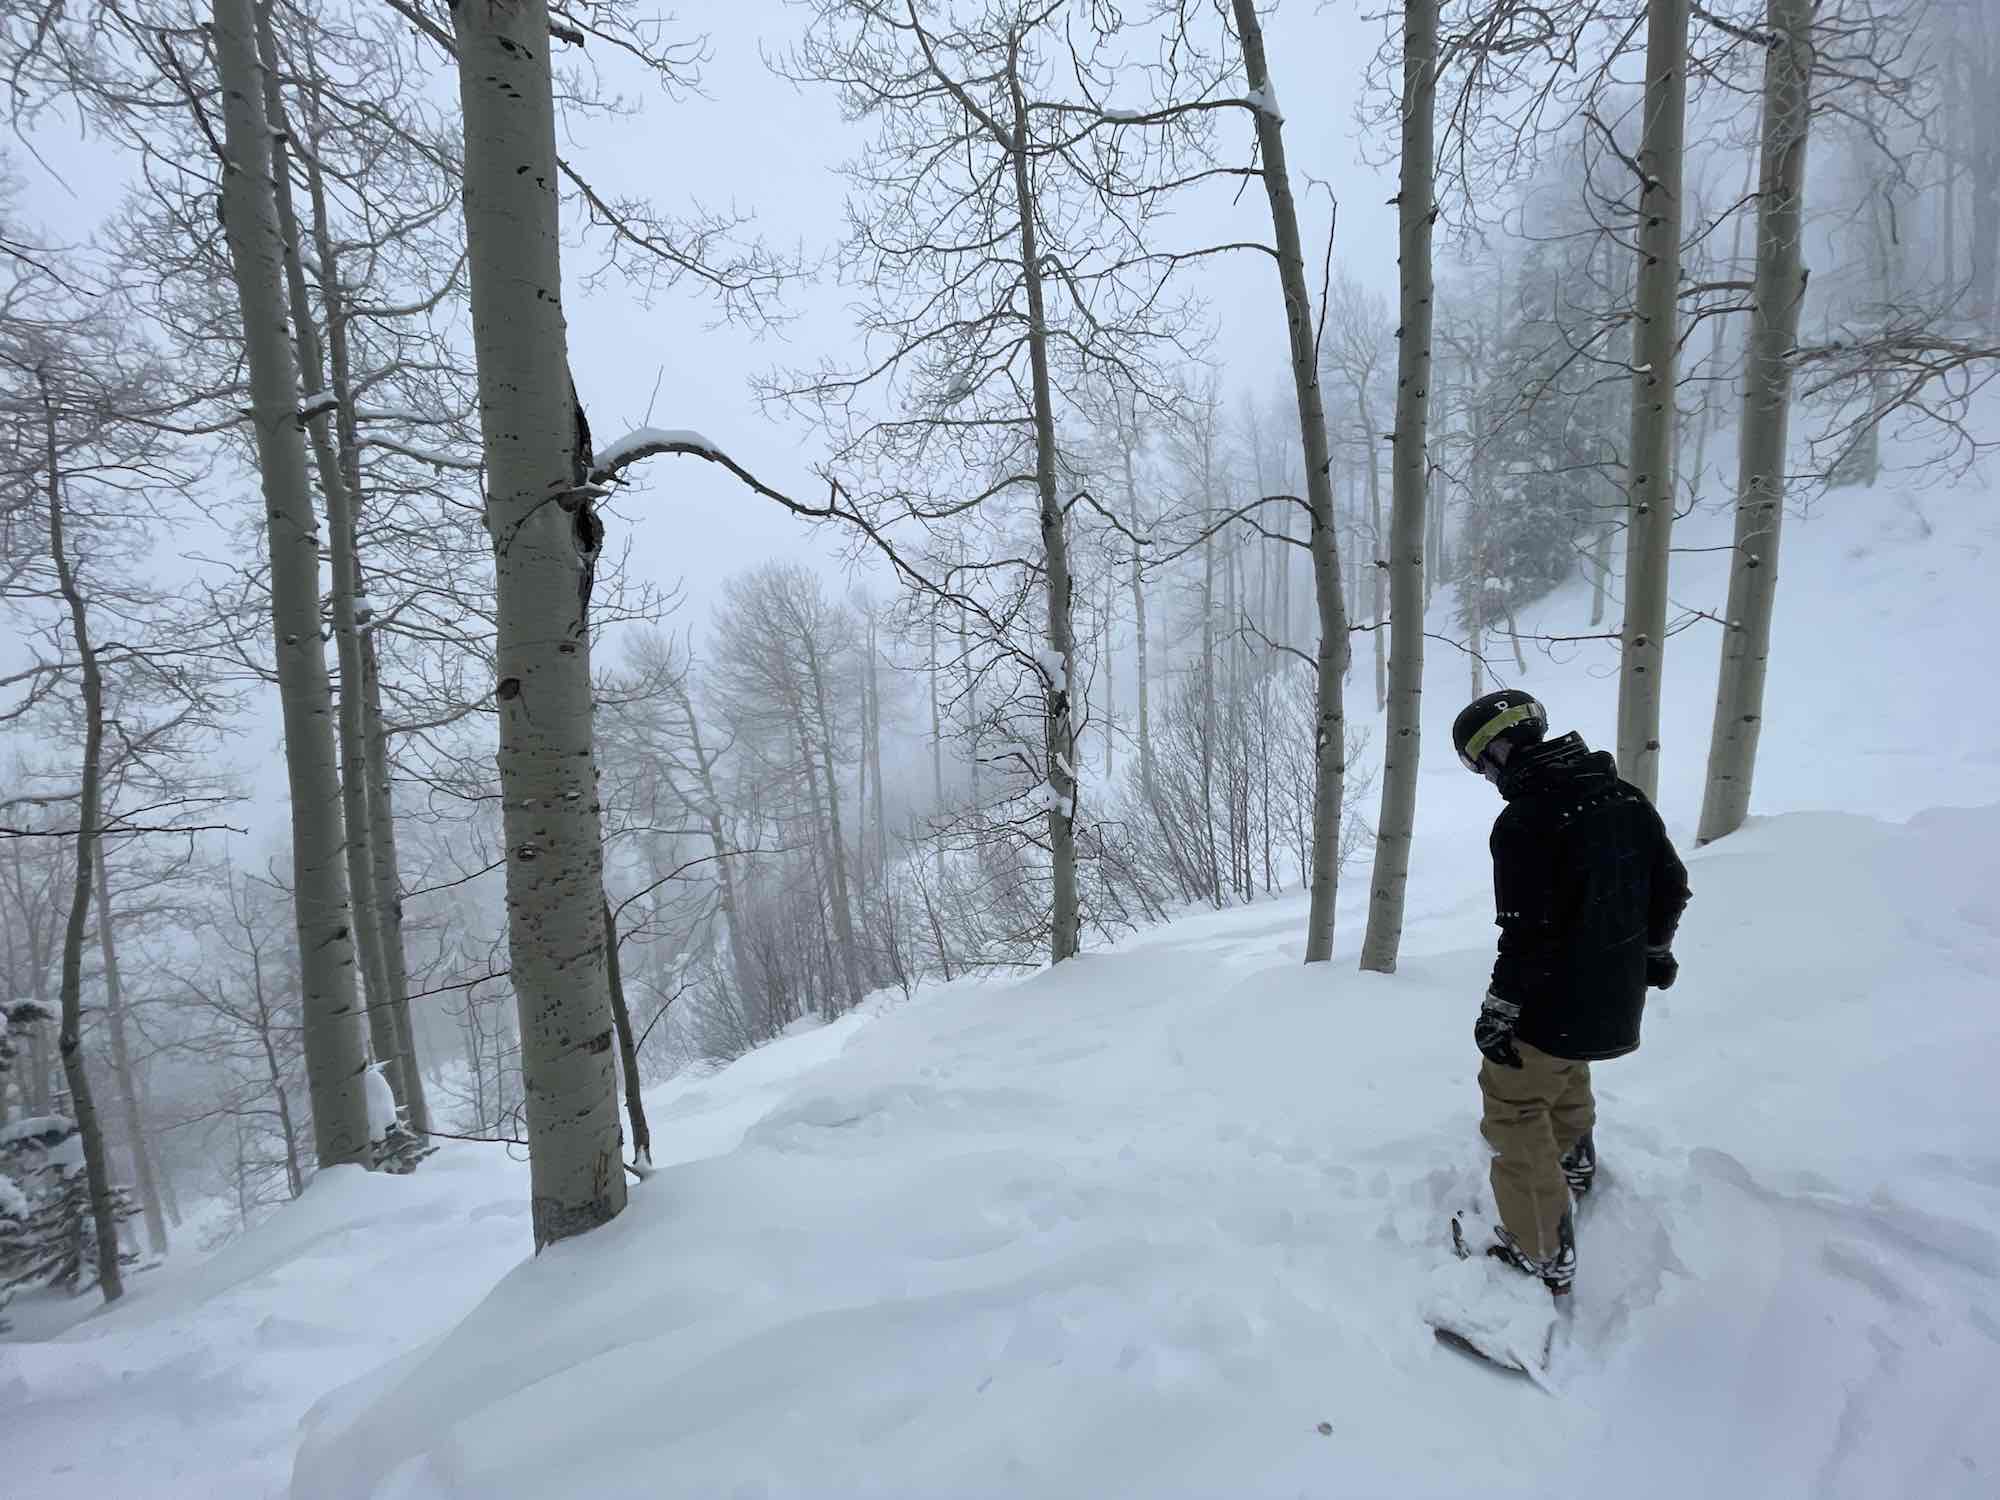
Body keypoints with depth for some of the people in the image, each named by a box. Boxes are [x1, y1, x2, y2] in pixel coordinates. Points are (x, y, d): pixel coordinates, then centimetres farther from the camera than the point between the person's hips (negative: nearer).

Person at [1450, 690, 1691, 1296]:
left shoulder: (1523, 821, -26)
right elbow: (1671, 883, 11)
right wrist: (1654, 950, 27)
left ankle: (1541, 1253, 16)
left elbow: (1528, 932, -25)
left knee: (1513, 1107, 7)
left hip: (1556, 1001, -9)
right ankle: (1574, 1161, 58)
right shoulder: (1624, 796, 0)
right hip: (1620, 994, 9)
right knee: (1565, 1067, 34)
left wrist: (1498, 1012, -15)